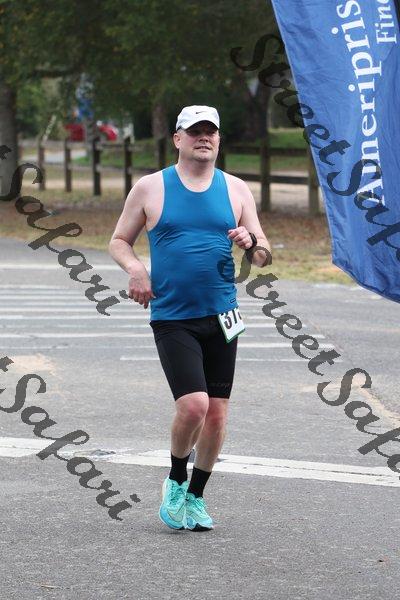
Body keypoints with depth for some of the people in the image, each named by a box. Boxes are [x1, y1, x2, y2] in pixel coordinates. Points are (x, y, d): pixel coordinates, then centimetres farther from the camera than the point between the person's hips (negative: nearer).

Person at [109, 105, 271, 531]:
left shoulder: (236, 190, 8)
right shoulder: (150, 188, 2)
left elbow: (263, 257, 11)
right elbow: (119, 241, 10)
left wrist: (251, 243, -12)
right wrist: (133, 268, -11)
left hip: (221, 317, 3)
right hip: (172, 318, -3)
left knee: (217, 415, 4)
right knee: (193, 404, -19)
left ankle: (195, 496, 23)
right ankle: (176, 481, 8)